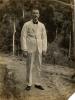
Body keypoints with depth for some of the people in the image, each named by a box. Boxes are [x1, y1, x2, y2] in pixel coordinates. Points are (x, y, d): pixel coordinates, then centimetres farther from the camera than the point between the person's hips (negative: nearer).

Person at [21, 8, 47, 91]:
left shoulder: (42, 25, 6)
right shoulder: (26, 25, -5)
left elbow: (44, 38, 5)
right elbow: (23, 38, -9)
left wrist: (44, 50, -1)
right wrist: (24, 50, -15)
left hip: (39, 49, 3)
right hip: (30, 49, -3)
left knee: (38, 66, 6)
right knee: (29, 67, -1)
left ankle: (38, 84, 16)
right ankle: (29, 84, 10)